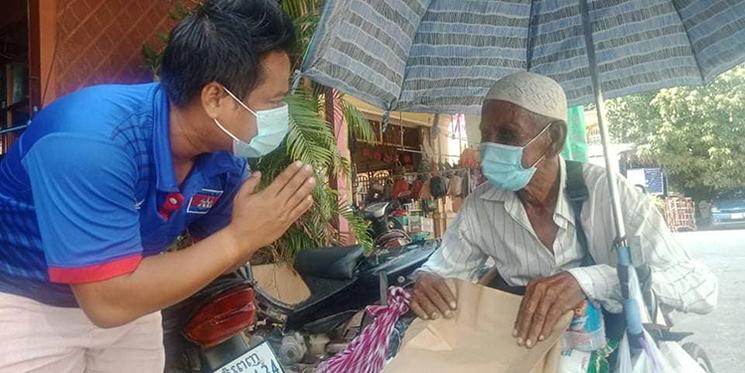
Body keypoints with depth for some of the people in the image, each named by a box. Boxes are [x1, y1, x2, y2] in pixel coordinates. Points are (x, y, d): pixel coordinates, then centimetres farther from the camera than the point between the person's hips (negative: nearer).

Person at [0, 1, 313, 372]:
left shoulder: (227, 153, -15)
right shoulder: (90, 140, -35)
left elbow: (213, 254, -1)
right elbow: (109, 302, -35)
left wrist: (268, 225, -21)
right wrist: (240, 236, -34)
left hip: (124, 299, 6)